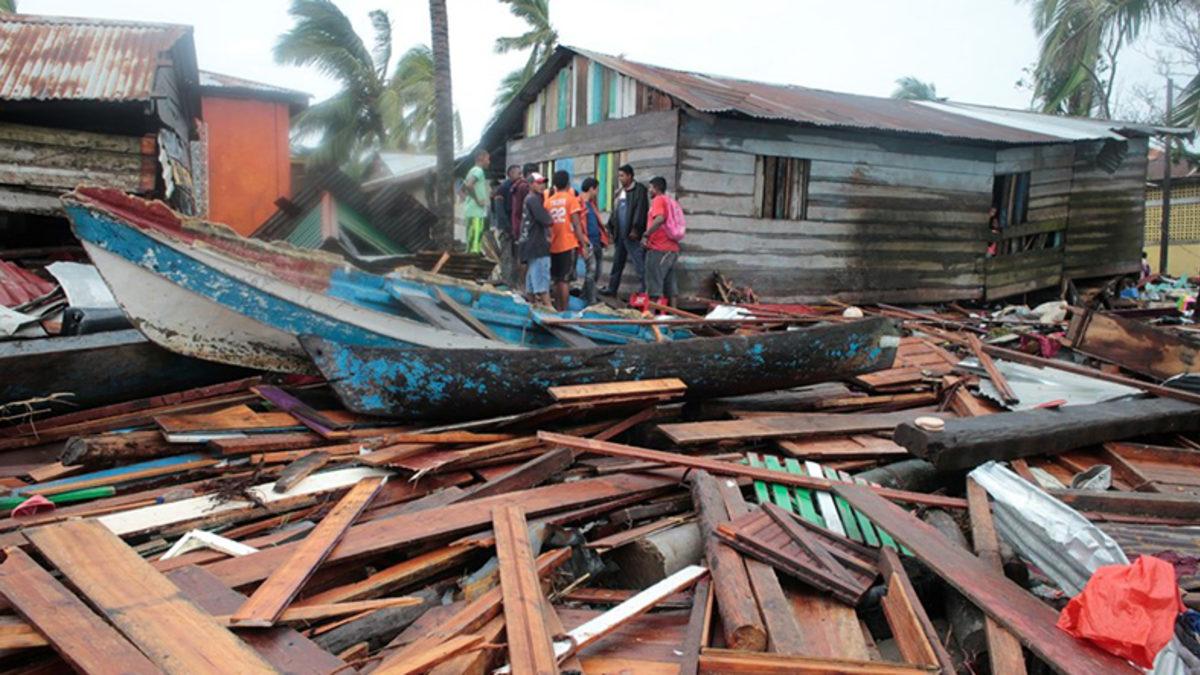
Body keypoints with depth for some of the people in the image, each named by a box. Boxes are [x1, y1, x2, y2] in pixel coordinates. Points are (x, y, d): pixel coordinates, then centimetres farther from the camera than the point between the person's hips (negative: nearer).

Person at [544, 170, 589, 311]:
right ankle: (564, 310, -5)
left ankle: (558, 309, 16)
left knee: (556, 279, 12)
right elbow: (576, 224, -7)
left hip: (553, 245, 4)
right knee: (565, 279, -4)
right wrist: (584, 246, -5)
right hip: (568, 244, -4)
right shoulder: (571, 198, -2)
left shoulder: (548, 201, 9)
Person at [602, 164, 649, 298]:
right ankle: (612, 288, 22)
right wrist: (610, 228, 15)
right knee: (617, 263, 14)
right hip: (619, 234, 8)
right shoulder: (619, 192, 19)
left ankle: (643, 290, -7)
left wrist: (635, 229, -21)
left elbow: (640, 210, -15)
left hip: (633, 234, -8)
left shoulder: (639, 190, -6)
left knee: (639, 263, -7)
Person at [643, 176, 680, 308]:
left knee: (654, 283, -6)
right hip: (672, 248, 8)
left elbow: (659, 219, -25)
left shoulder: (658, 200, -6)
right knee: (670, 284, 11)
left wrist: (647, 233, -17)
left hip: (658, 248, -8)